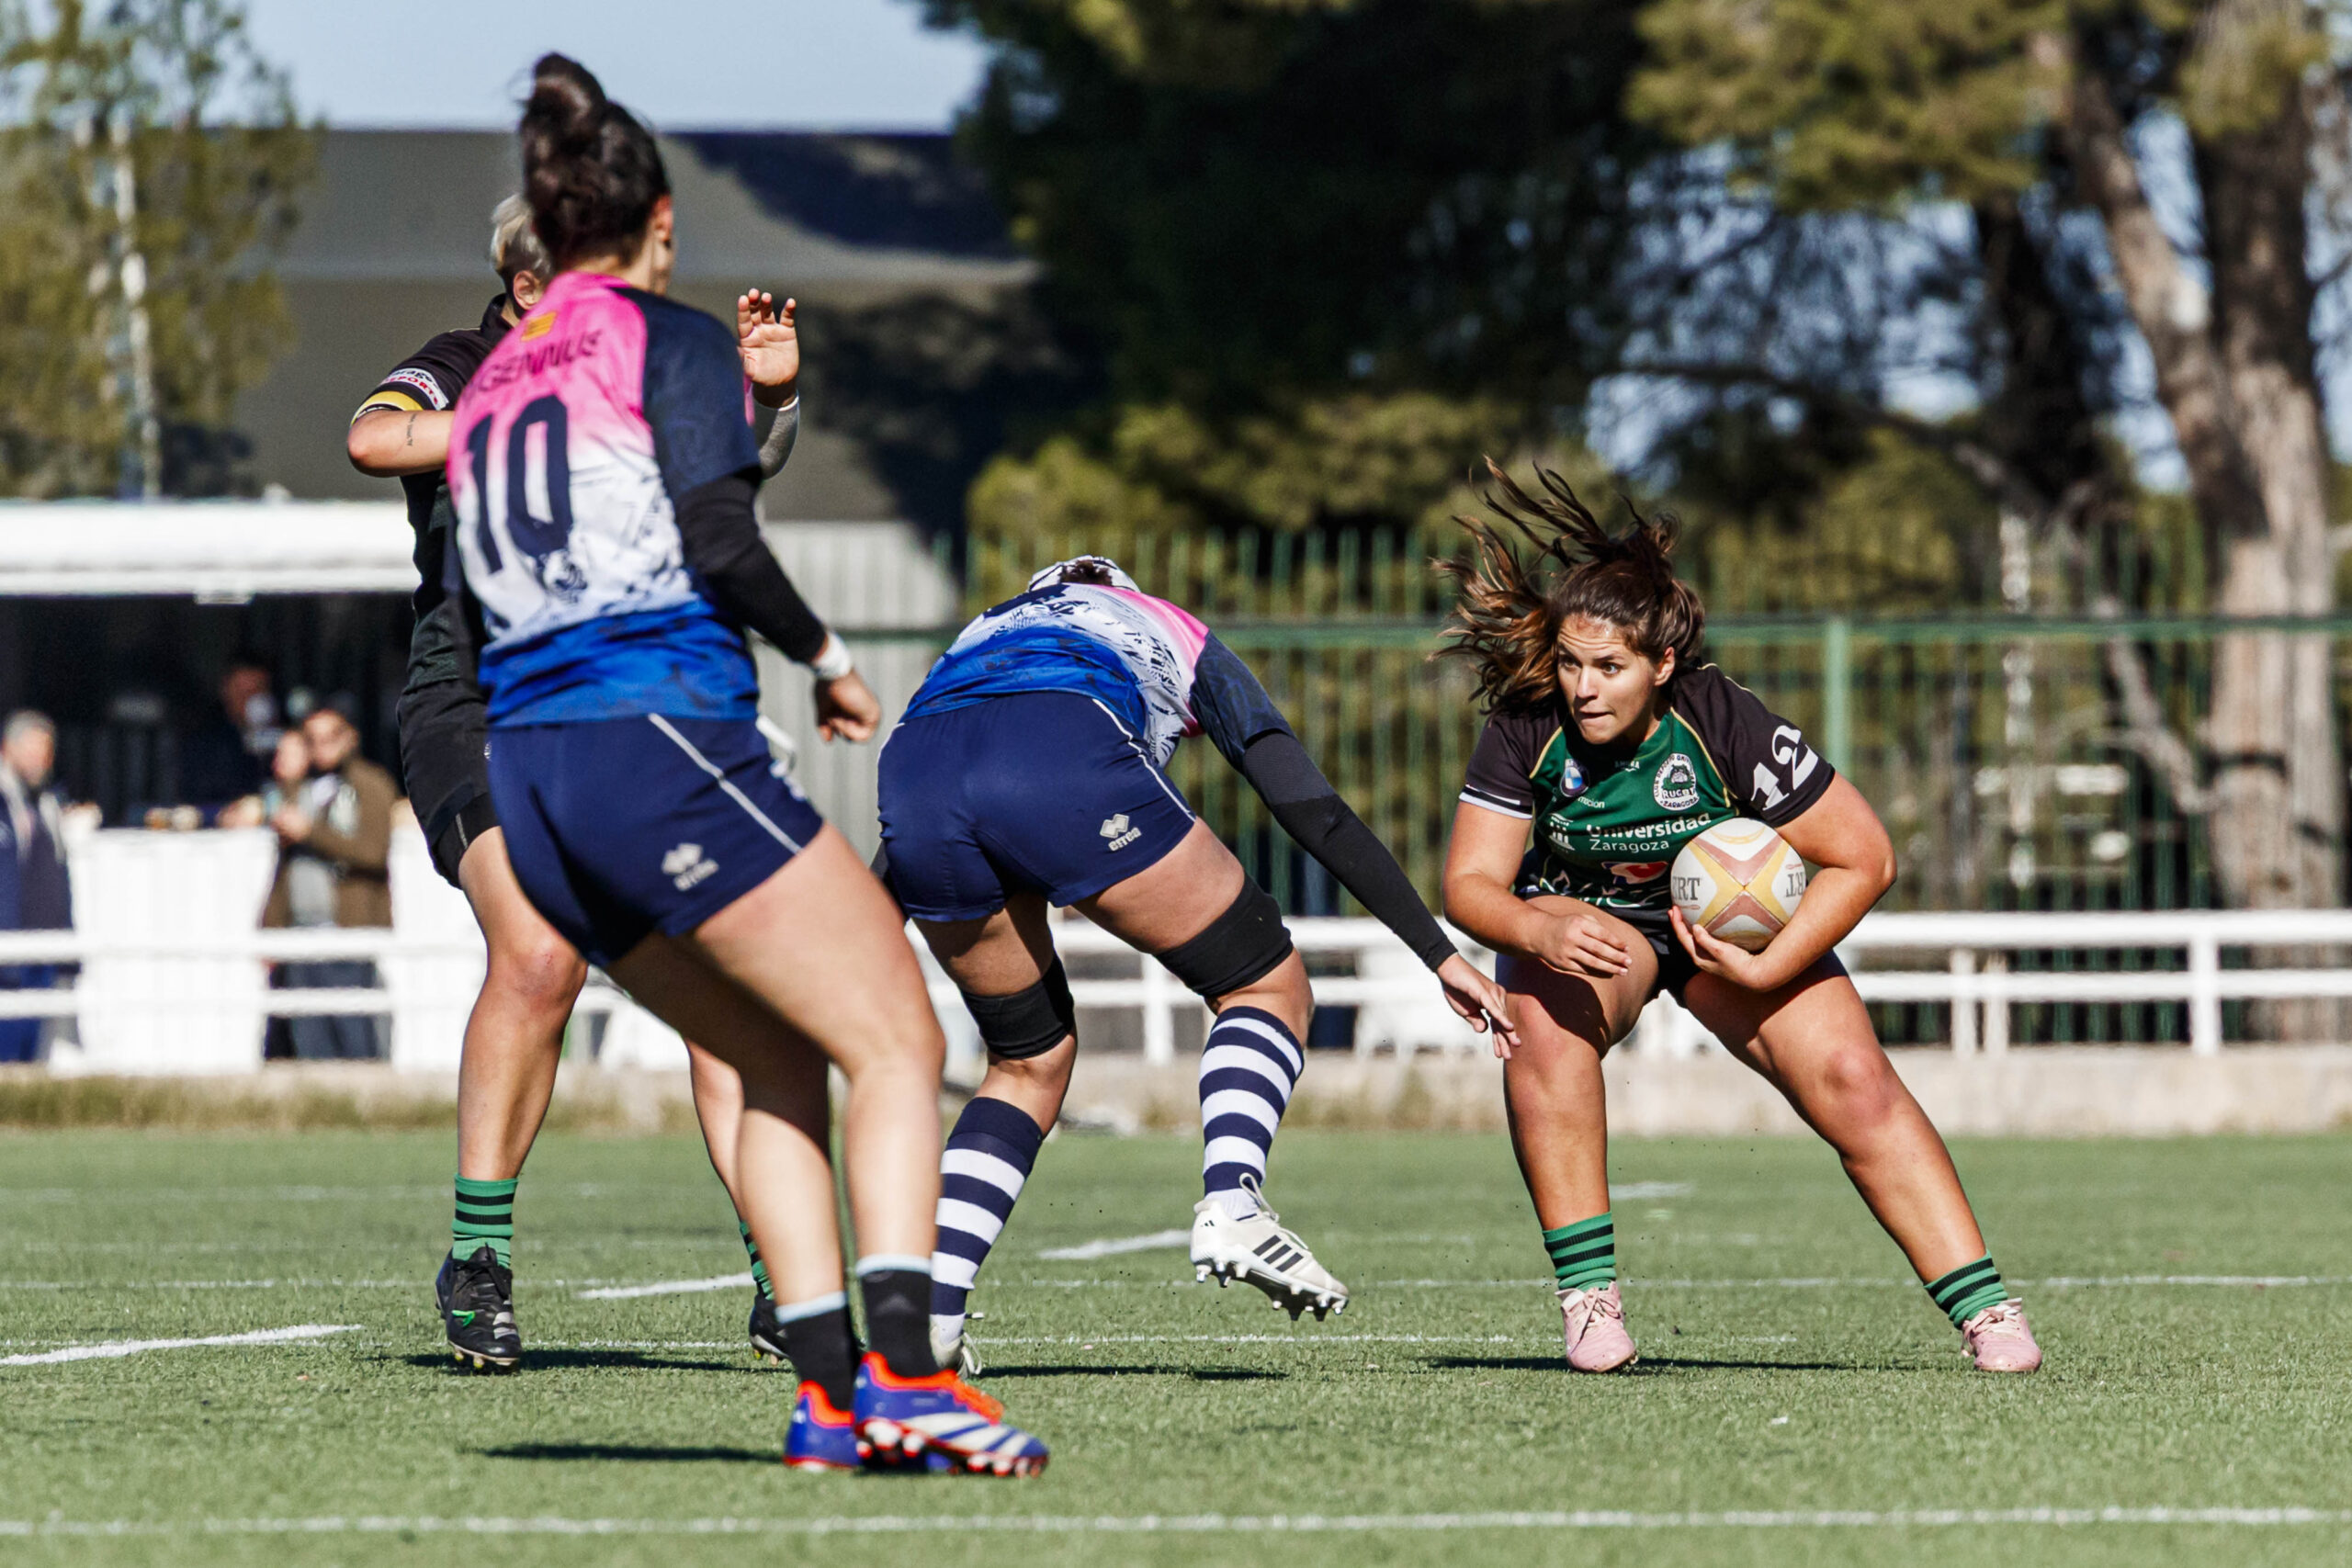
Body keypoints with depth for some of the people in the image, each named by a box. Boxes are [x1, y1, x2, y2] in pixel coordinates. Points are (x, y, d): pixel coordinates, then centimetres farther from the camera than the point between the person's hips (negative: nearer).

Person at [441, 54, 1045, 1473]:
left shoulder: (488, 387, 20)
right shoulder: (671, 339, 1)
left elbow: (470, 637, 21)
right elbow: (720, 542, -11)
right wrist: (825, 657, 3)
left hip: (529, 785, 7)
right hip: (661, 740, -7)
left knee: (780, 1065, 14)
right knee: (897, 1039, -8)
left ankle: (829, 1397, 0)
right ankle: (905, 1369, -27)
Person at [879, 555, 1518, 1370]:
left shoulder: (980, 635, 44)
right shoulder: (1177, 637, 36)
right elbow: (1314, 812, 27)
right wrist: (1439, 953, 29)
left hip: (910, 779, 4)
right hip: (1063, 773, -4)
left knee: (1032, 1058, 25)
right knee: (1267, 988, 15)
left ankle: (929, 1312, 13)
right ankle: (1231, 1204, -11)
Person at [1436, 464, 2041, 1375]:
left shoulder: (1727, 725, -30)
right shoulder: (1527, 730, -26)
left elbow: (1863, 860, -22)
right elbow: (1469, 882, -22)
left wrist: (1763, 971, -28)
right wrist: (1538, 931, -44)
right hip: (1584, 917, 1)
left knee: (1851, 1083, -17)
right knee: (1542, 1025, -32)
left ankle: (1986, 1312, -9)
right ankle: (1588, 1297, -23)